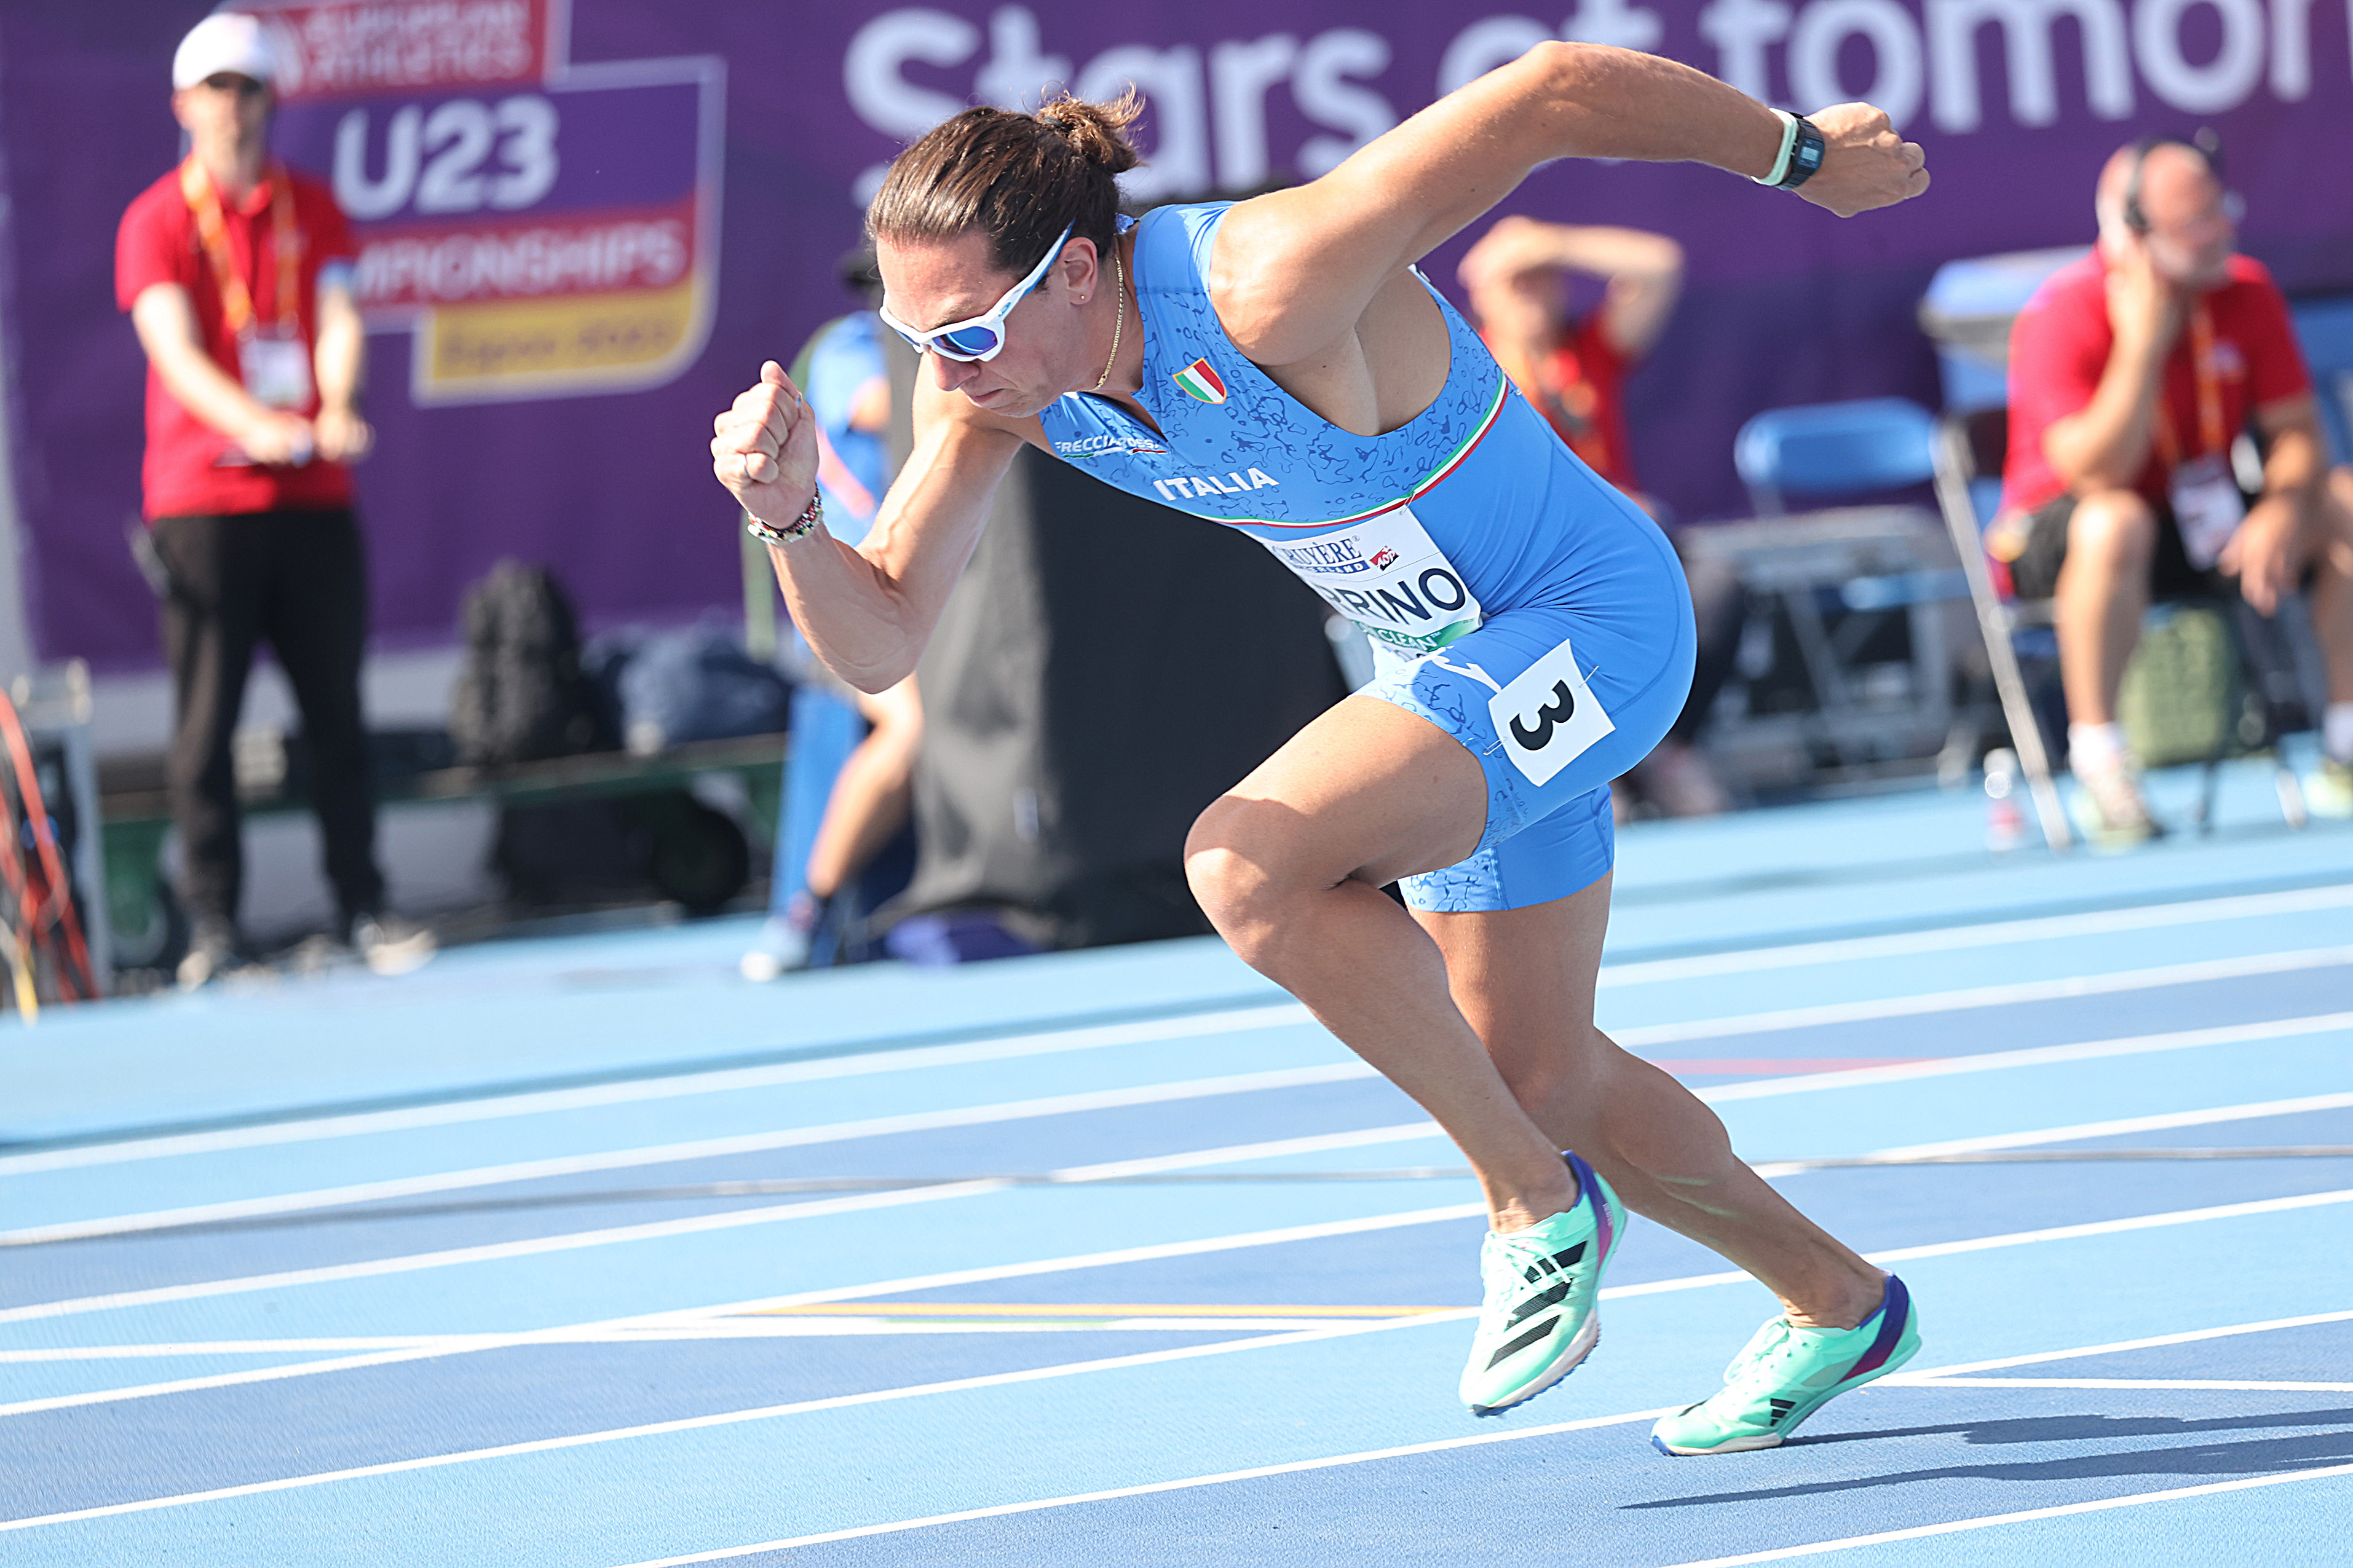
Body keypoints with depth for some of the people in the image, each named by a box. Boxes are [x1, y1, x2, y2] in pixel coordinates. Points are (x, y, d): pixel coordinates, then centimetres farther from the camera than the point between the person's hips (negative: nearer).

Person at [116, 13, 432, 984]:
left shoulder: (313, 211, 11)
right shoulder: (157, 222, 0)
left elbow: (338, 321, -2)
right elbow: (174, 348, -13)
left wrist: (334, 410, -24)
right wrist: (254, 425, -31)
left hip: (313, 497, 3)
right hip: (201, 496, -3)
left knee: (336, 711, 6)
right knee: (204, 721, -3)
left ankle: (362, 909, 12)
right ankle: (213, 924, 1)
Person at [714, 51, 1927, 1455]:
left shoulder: (1268, 287, -35)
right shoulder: (994, 371, -13)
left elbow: (1554, 89, -30)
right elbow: (879, 644, -10)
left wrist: (1802, 155, -17)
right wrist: (791, 517, -32)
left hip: (1590, 624, -9)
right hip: (1454, 661, 9)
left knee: (1246, 868, -28)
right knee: (1540, 1080, 18)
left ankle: (1537, 1204, -10)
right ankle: (1837, 1303, 42)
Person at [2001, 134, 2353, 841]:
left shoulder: (2246, 291, -3)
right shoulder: (2065, 313, -19)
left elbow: (2294, 429, -2)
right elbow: (2097, 476, -28)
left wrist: (2283, 510, -23)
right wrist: (2144, 343, -32)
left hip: (2201, 526, 6)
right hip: (2057, 539, -6)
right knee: (2116, 526, -41)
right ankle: (2101, 773, -34)